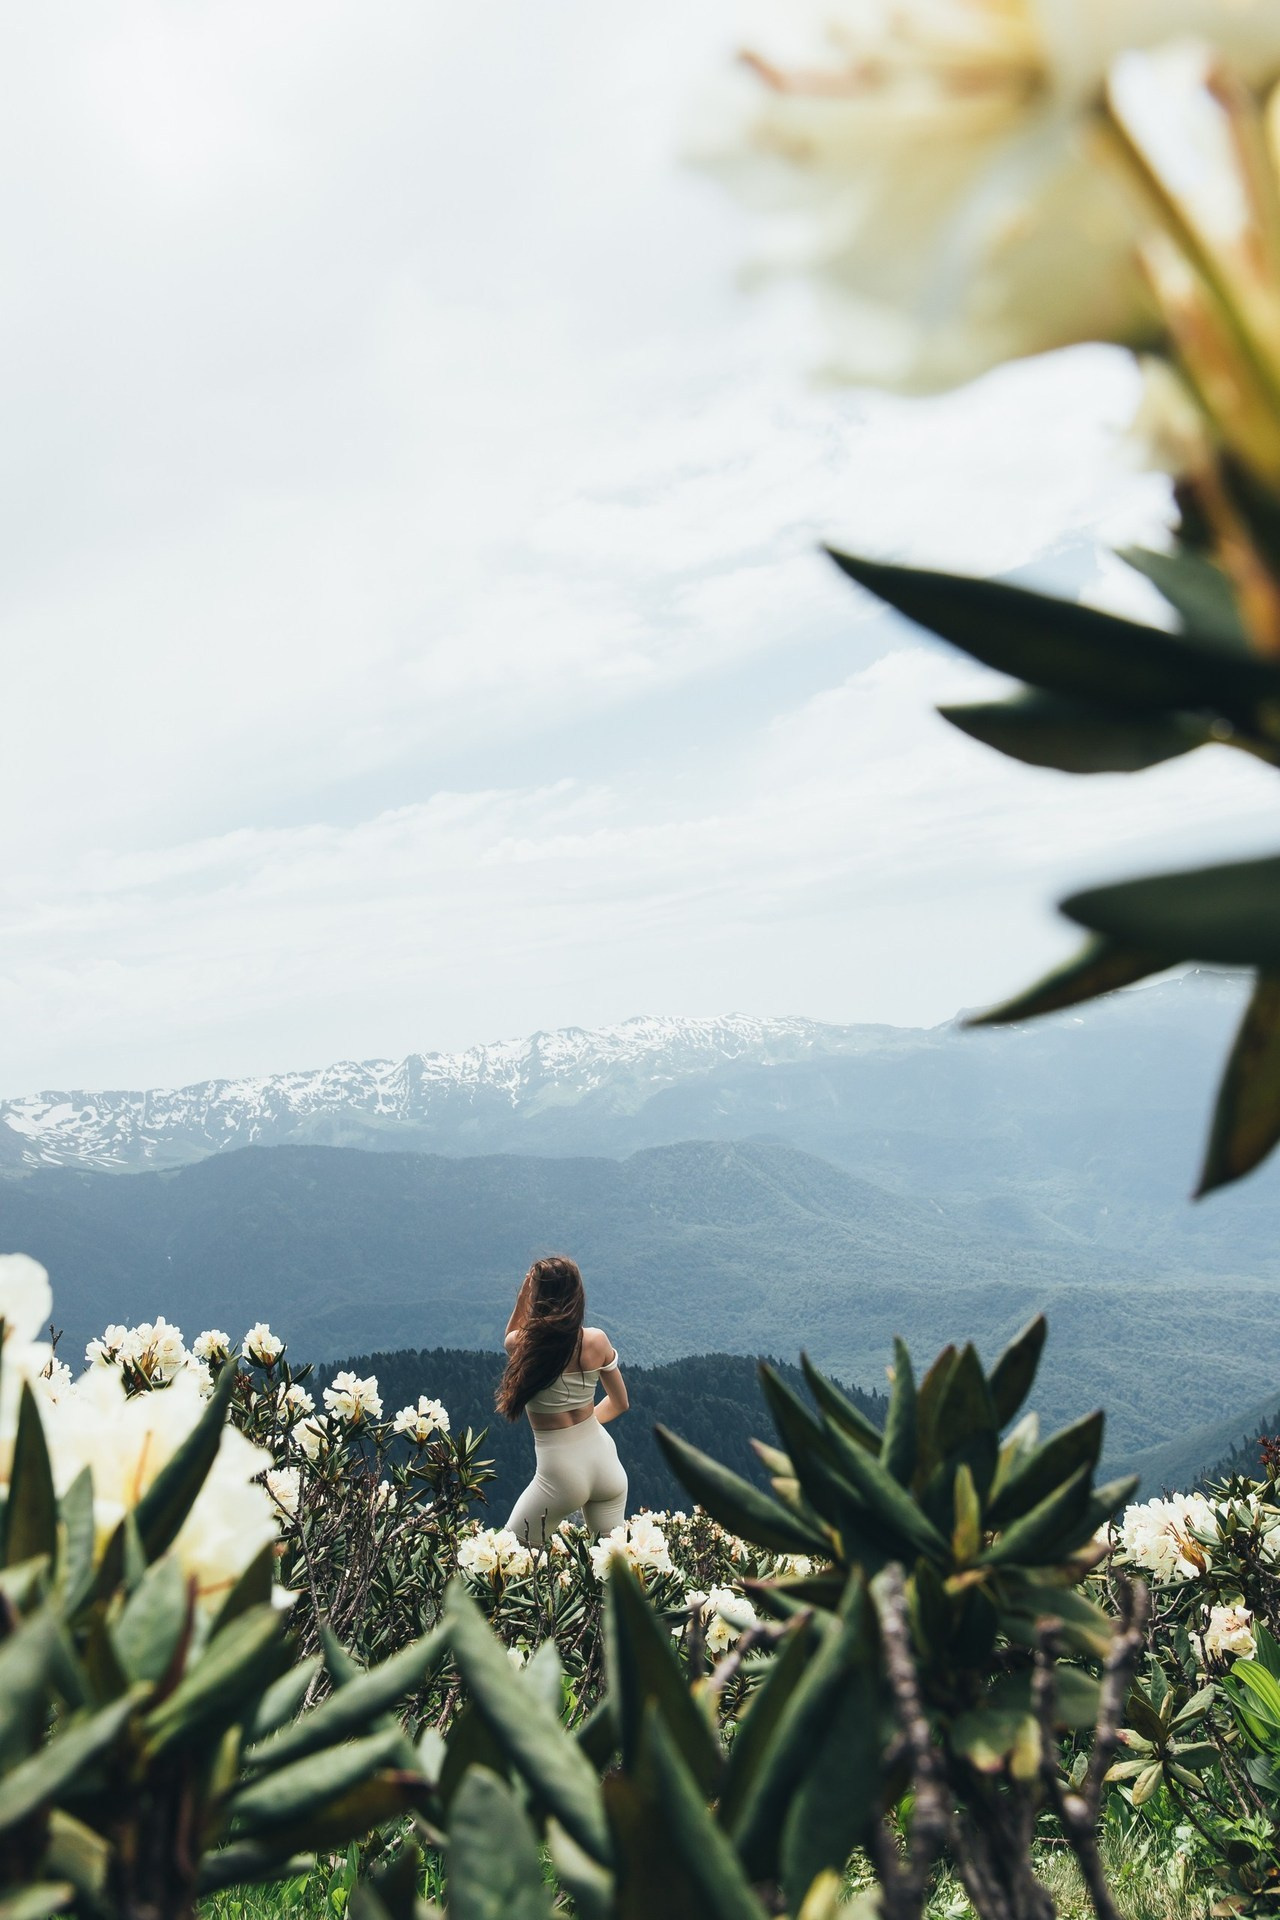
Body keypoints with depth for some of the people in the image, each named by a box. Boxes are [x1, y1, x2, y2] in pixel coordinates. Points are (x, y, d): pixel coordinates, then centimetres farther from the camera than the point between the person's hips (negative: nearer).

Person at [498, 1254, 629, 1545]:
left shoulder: (519, 1344, -13)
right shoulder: (597, 1341, -5)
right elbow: (620, 1403, 9)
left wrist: (525, 1293, 3)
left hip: (560, 1472, -4)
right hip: (603, 1458, 4)